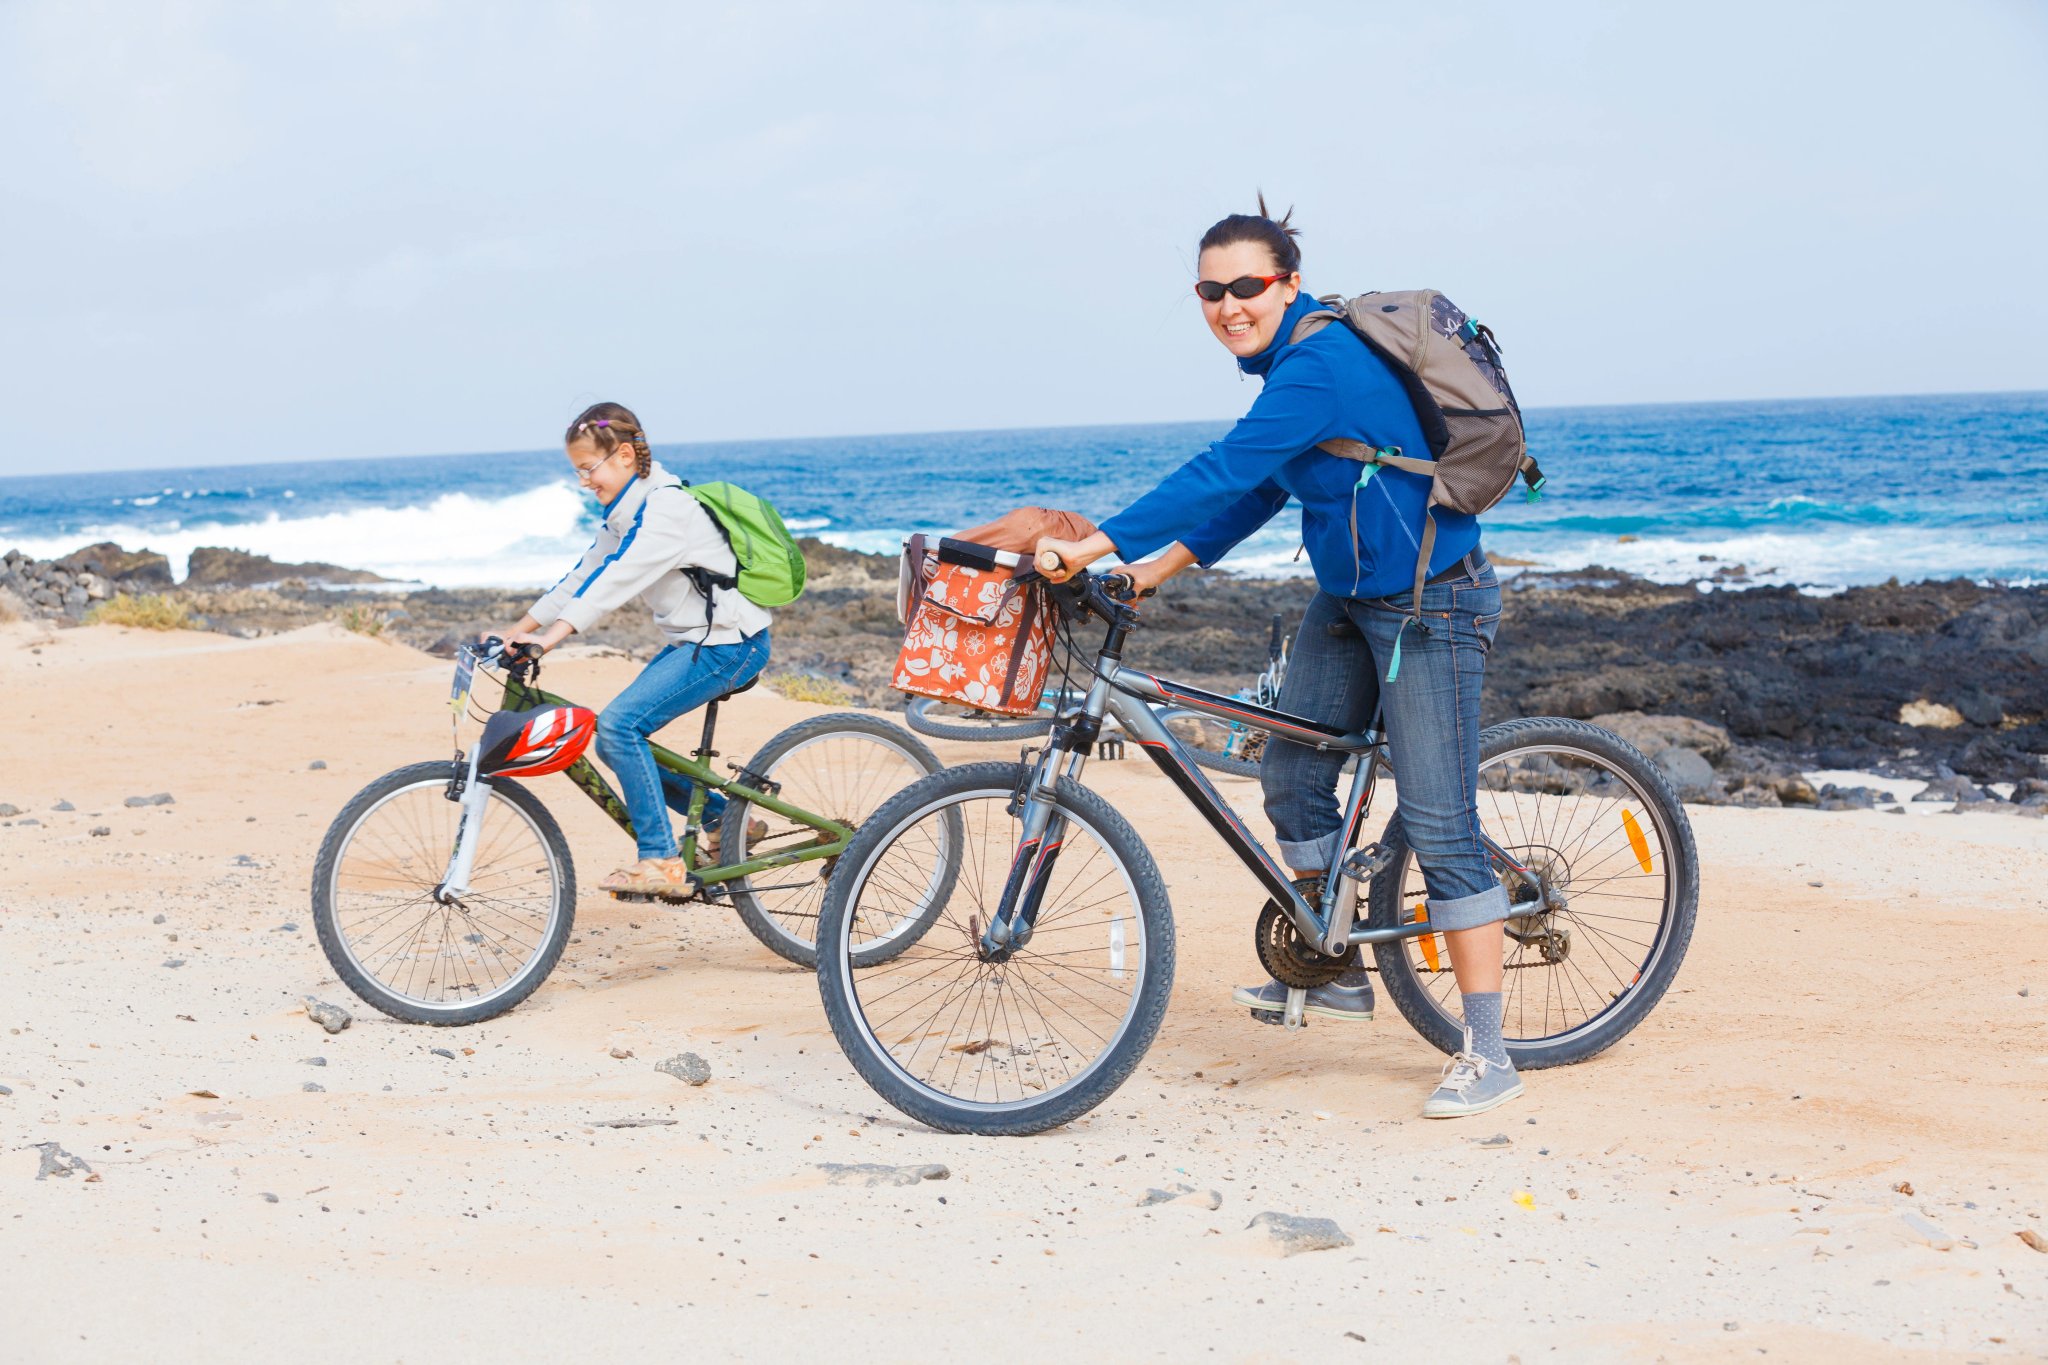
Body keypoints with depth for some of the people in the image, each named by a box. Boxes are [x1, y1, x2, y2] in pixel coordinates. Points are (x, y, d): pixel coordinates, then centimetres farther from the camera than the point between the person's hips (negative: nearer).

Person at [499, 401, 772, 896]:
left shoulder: (665, 506, -20)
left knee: (618, 724, -22)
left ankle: (661, 861, -15)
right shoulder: (624, 510, 10)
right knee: (613, 741, 6)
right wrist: (516, 633, 6)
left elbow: (616, 578, -31)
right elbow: (585, 574, 12)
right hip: (691, 641, 10)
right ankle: (723, 820, 18)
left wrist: (551, 636, -39)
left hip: (729, 645, -10)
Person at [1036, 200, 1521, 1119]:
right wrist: (1163, 564, 6)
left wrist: (1095, 545, -35)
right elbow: (1260, 489, 14)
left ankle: (1486, 1054, -2)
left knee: (1439, 826, -8)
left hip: (1430, 606, -10)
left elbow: (1227, 472, -32)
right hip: (1348, 596, 10)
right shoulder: (1290, 361, 7)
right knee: (1291, 776, 11)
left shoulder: (1322, 365, -24)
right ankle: (1336, 972, 28)